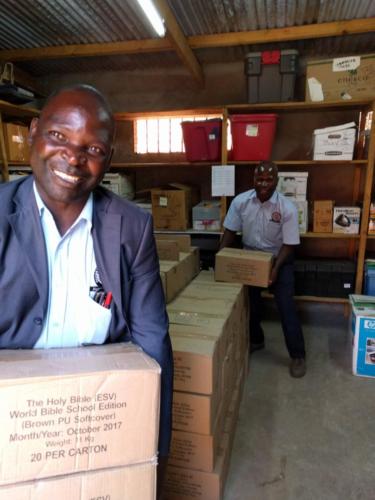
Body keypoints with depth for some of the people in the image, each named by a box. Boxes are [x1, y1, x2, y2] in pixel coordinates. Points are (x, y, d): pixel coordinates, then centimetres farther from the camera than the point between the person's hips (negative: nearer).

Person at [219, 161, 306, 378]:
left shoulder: (288, 208, -22)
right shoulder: (240, 202, -15)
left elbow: (289, 244, -17)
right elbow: (230, 231, -5)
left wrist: (276, 268, -30)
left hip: (279, 258, -3)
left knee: (286, 306, -6)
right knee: (249, 302, 12)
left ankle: (298, 355, 10)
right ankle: (255, 340, 37)